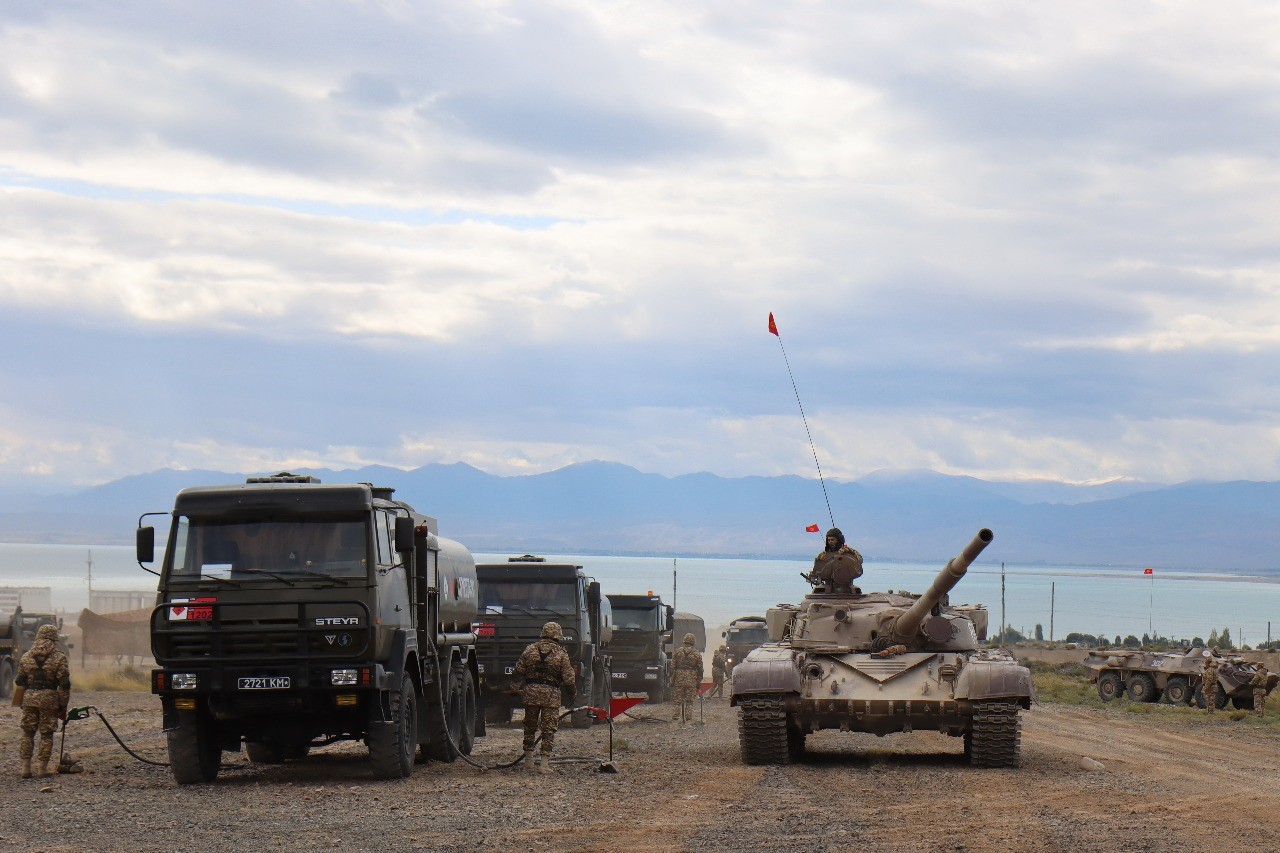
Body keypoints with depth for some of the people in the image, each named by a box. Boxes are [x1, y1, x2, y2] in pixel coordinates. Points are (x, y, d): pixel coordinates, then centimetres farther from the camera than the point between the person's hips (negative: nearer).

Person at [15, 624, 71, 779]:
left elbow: (19, 682, 10)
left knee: (27, 733, 11)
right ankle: (42, 767, 4)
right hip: (49, 698, -3)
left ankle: (25, 767, 8)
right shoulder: (59, 658, -4)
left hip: (29, 698, 3)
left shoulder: (26, 657, 6)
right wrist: (63, 705, 0)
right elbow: (64, 684, -6)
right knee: (46, 734, 5)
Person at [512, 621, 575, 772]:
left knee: (530, 727, 16)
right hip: (551, 695, -2)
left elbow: (518, 672, 5)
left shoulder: (530, 649, 4)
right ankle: (545, 763, -1)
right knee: (548, 730, 3)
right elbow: (568, 679, -4)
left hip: (531, 693, 2)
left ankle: (528, 760, 21)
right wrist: (571, 697, 10)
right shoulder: (561, 654, -3)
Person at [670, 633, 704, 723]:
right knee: (689, 700, 5)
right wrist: (699, 682, 9)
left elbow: (672, 667, 1)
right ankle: (688, 719, 3)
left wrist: (672, 680, 6)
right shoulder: (696, 654, 1)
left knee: (677, 700, 5)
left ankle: (675, 718, 2)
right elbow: (700, 669, 3)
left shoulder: (677, 651, 2)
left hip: (679, 679, 0)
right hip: (691, 680, 0)